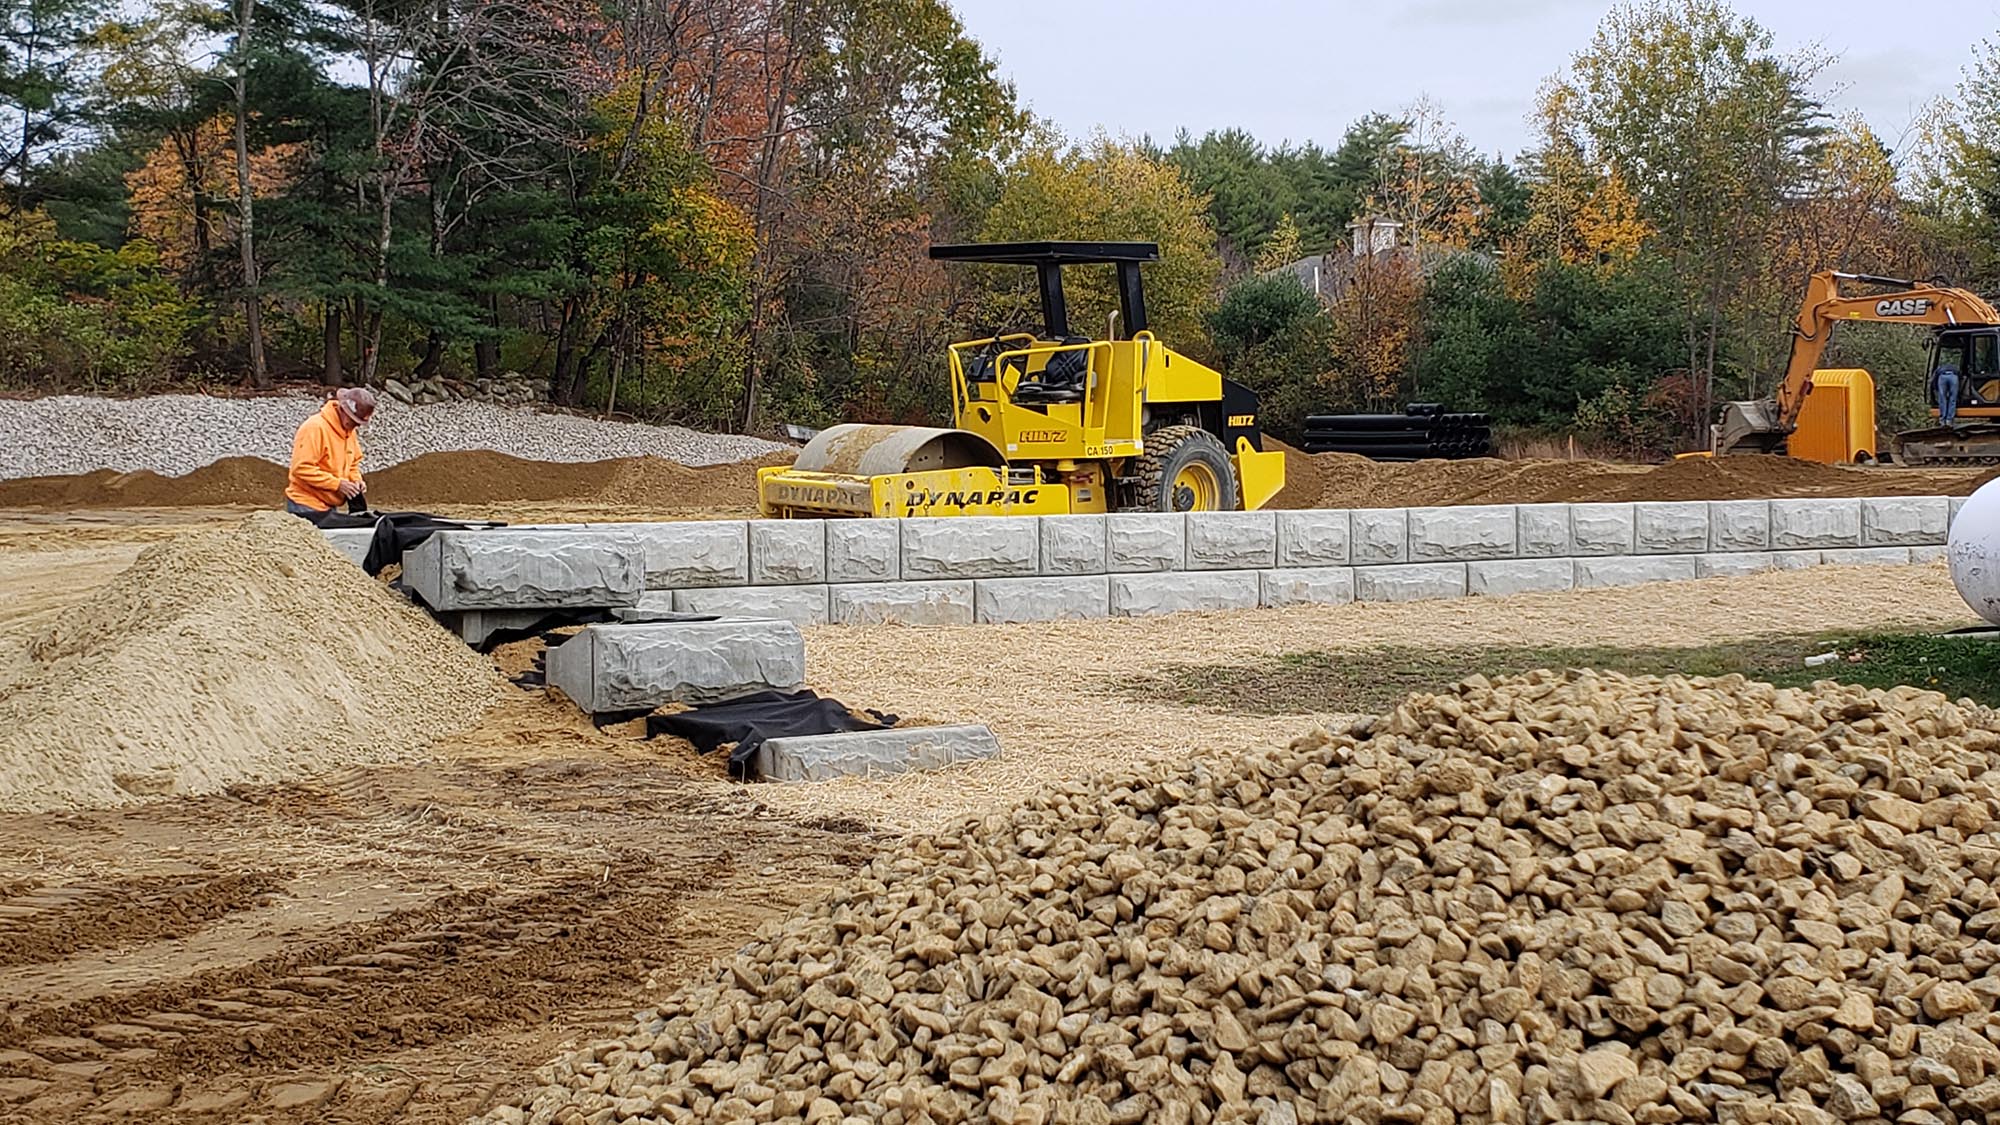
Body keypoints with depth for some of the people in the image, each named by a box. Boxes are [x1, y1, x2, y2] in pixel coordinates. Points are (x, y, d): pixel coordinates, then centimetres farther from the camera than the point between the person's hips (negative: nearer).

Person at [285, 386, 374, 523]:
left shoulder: (350, 430, 9)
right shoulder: (315, 427, -18)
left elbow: (353, 463, 22)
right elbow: (302, 468, -23)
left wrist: (356, 480, -1)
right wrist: (337, 483, -22)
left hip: (328, 507, 8)